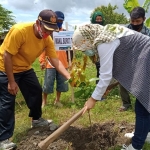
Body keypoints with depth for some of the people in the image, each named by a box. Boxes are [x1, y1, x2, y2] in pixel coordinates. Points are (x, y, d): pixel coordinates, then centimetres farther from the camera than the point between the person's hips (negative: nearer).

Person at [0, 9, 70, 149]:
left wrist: (68, 76, -28)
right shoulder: (20, 30, -32)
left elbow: (55, 60, -13)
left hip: (25, 69, 7)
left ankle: (36, 120, 36)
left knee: (36, 91, 12)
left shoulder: (47, 39, -12)